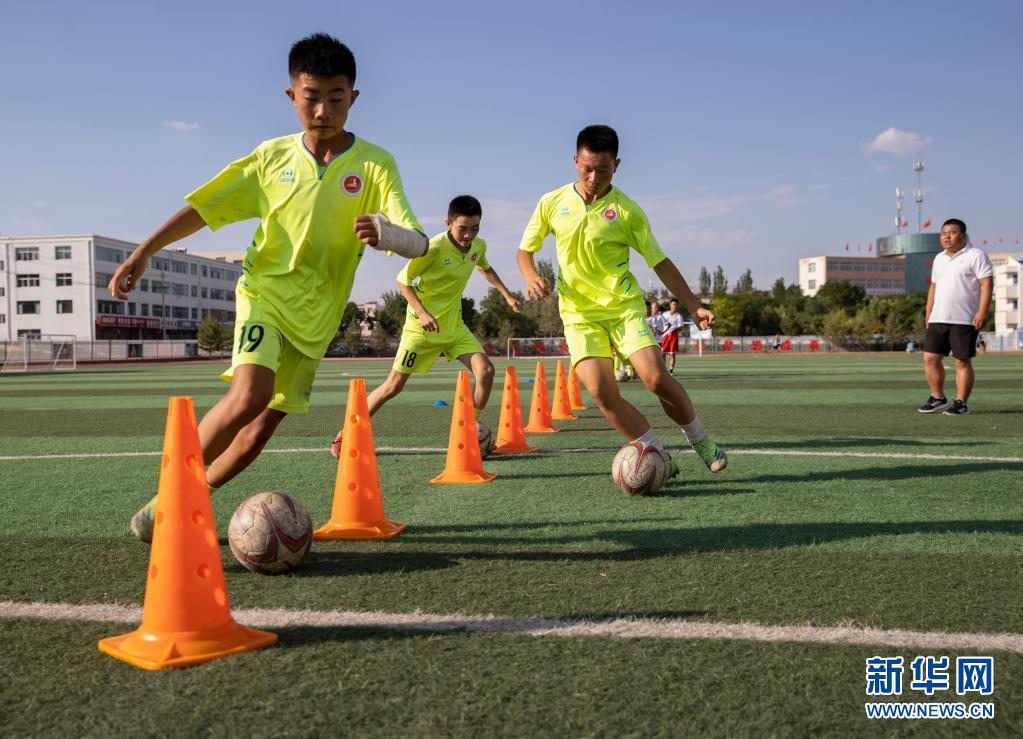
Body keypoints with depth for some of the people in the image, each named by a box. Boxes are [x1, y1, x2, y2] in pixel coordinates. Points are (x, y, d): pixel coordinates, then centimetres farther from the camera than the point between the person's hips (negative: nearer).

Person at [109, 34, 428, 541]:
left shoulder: (375, 165, -9)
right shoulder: (272, 156, -3)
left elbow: (417, 244, -20)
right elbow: (204, 206, 5)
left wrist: (387, 233, -43)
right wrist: (146, 250, -3)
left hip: (316, 317, 1)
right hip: (265, 291, -1)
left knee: (262, 428, 4)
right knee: (249, 395, -26)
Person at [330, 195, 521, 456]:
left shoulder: (479, 246, -1)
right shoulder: (434, 248, -22)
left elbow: (486, 269, 24)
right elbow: (402, 280, -13)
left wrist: (507, 296, 19)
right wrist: (422, 312, -24)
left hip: (454, 325, 5)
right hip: (421, 326, -5)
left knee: (485, 369, -13)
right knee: (394, 385, -3)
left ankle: (474, 427, 5)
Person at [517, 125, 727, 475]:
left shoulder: (626, 209, -2)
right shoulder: (552, 203, 2)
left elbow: (660, 262, 2)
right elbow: (524, 249, 13)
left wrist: (694, 305, -3)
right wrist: (531, 277, -9)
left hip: (625, 306, -1)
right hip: (579, 313, 1)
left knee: (657, 378, -17)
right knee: (601, 390, -19)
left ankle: (702, 442, 9)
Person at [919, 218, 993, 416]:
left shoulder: (976, 256, -4)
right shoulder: (939, 259, 18)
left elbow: (986, 284, -11)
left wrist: (982, 312, -21)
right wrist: (928, 314, 19)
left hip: (964, 320, -6)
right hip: (938, 319, 6)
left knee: (962, 362, -2)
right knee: (930, 359, 2)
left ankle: (961, 403, 4)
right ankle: (938, 398, 16)